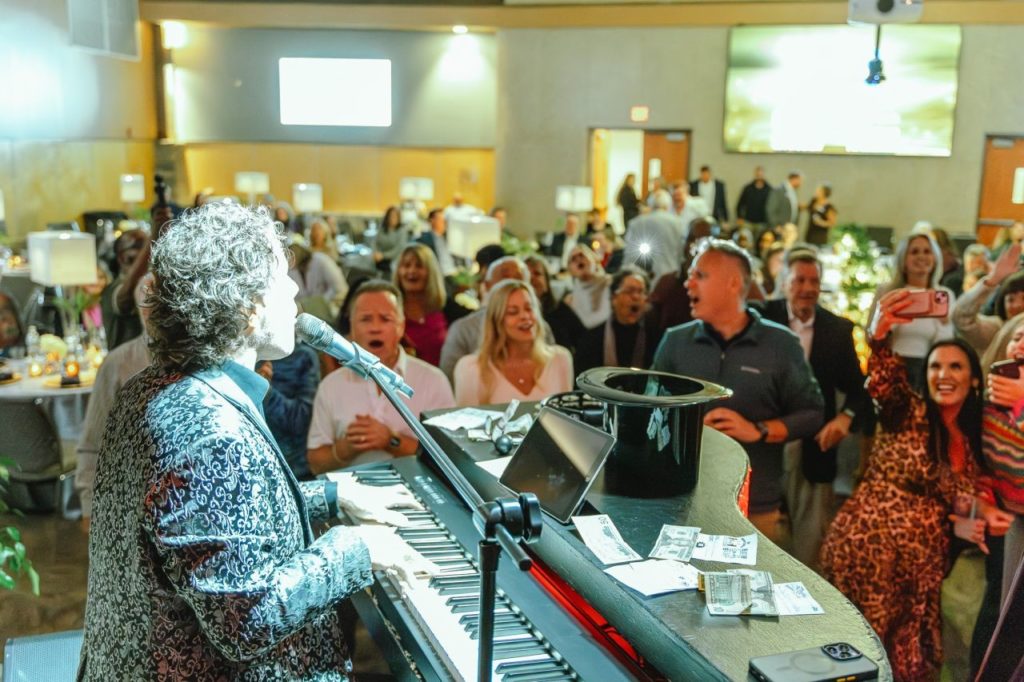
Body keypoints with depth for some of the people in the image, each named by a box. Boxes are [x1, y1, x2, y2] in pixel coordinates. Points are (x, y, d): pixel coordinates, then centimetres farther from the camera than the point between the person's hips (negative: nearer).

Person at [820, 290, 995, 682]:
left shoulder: (970, 443, 12)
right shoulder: (908, 412, -6)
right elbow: (883, 380, -29)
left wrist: (965, 525, -3)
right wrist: (877, 336, -49)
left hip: (923, 563, 6)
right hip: (867, 549, -6)